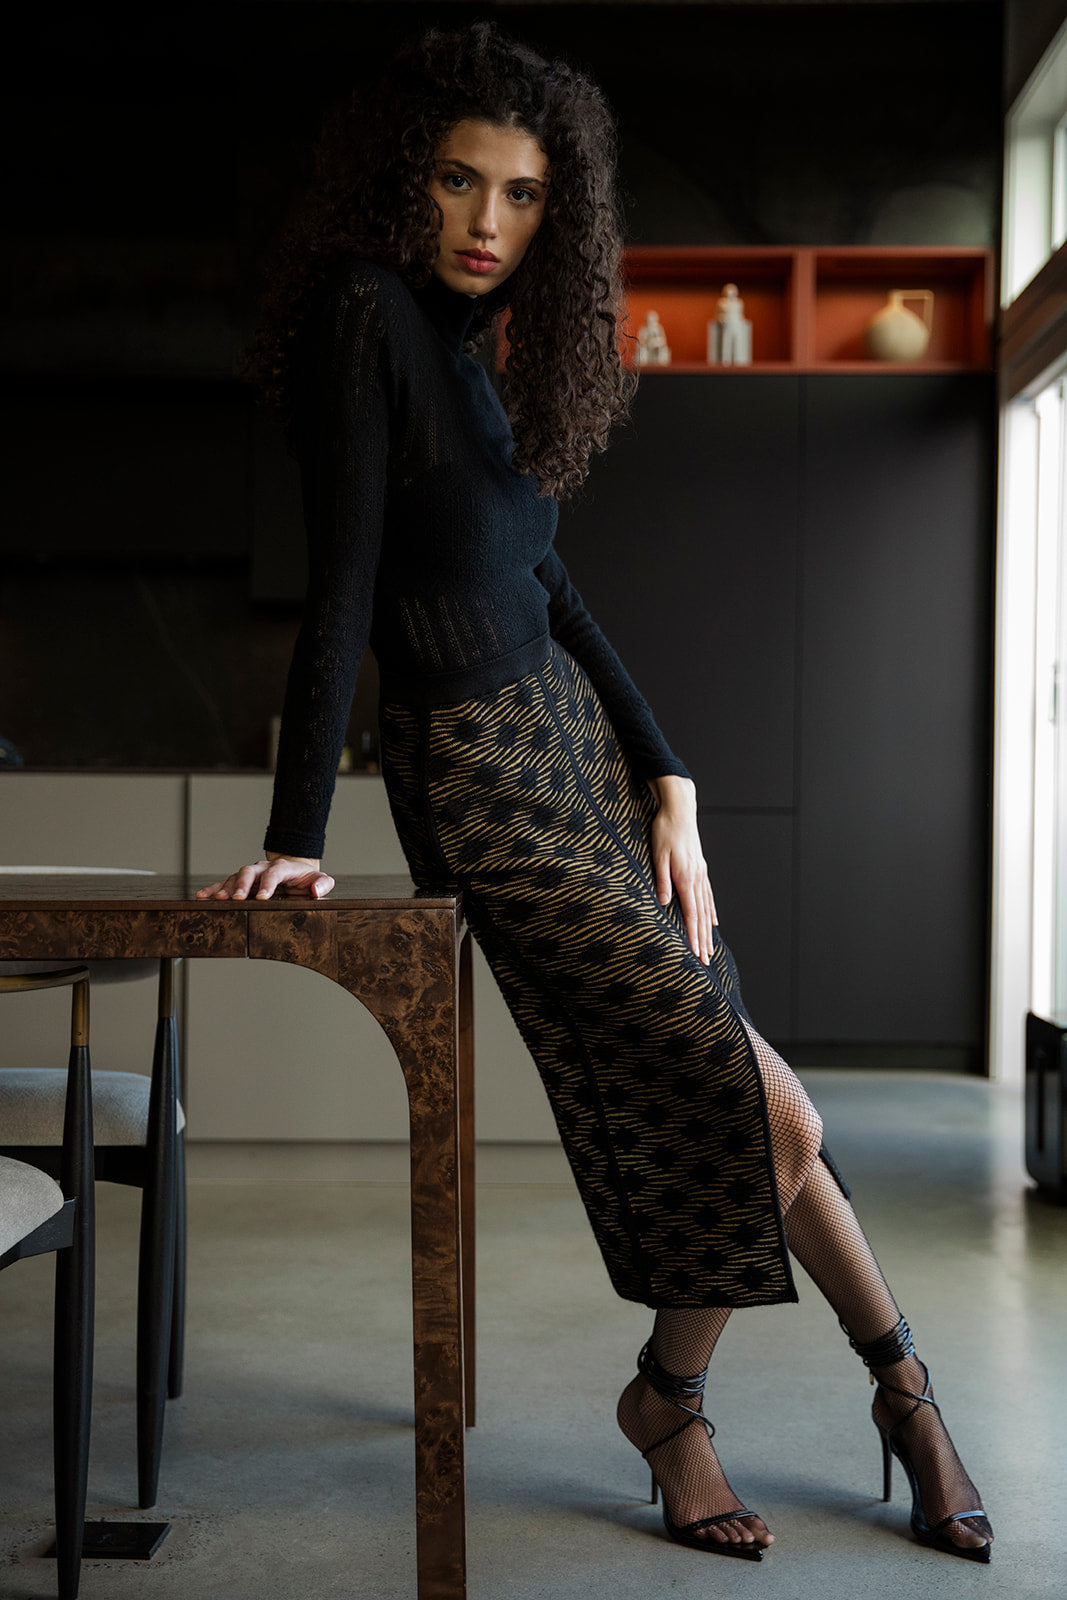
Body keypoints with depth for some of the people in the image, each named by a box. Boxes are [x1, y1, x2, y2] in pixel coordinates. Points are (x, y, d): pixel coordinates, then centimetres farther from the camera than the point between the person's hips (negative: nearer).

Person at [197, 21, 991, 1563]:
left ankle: (674, 1401, 29)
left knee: (708, 1107, 8)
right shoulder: (370, 310, -10)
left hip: (582, 740, 8)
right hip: (484, 780, -8)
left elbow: (544, 584, 12)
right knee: (769, 1112, -4)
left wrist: (668, 781, 5)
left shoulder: (480, 341, 12)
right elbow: (342, 581, -16)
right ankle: (903, 1382, 21)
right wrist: (300, 834, -18)